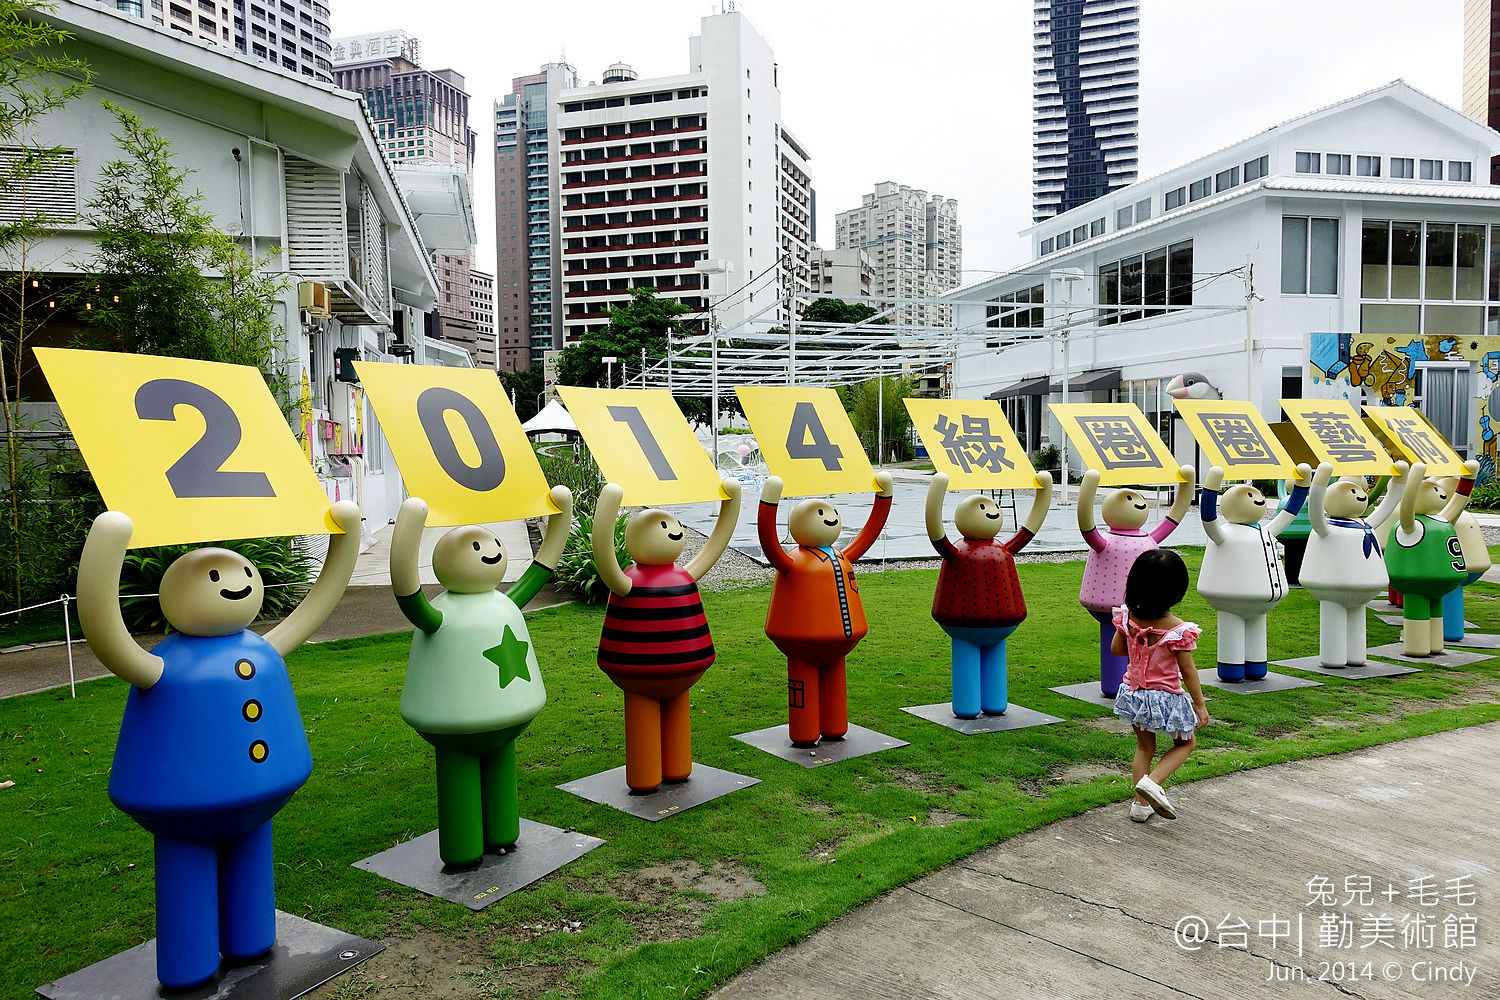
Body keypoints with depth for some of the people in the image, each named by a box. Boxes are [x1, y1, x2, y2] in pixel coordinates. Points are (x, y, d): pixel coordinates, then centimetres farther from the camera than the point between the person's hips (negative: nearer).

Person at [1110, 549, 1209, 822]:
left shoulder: (1127, 618, -10)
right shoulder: (1179, 630, -22)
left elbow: (1116, 649, 5)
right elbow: (1188, 671, -15)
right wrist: (1200, 705, -4)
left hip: (1132, 694, 5)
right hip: (1166, 698, -4)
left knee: (1144, 746, 23)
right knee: (1185, 743, 20)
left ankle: (1141, 804, 24)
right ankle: (1152, 782, -2)